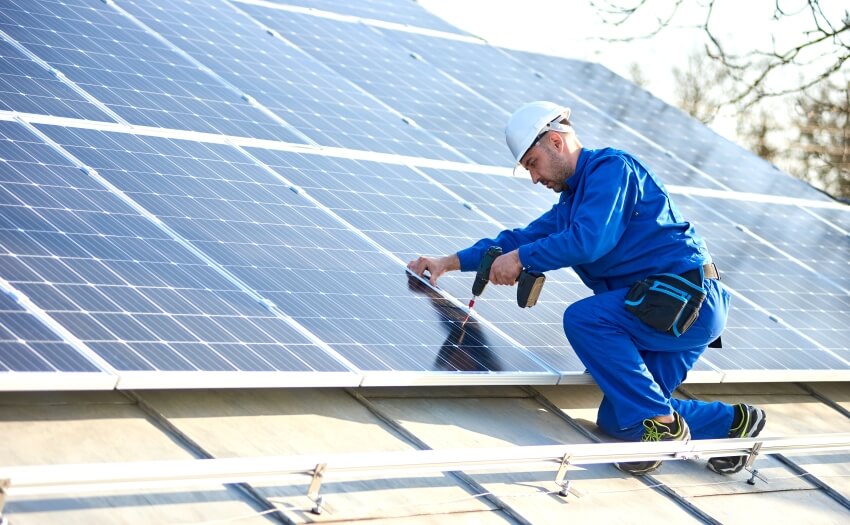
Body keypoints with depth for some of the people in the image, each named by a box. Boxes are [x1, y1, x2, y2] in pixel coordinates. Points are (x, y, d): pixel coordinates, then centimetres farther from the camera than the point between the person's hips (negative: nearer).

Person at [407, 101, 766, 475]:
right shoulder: (570, 202, 22)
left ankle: (660, 424, -21)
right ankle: (731, 421, 12)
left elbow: (590, 239, -22)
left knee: (582, 318, -25)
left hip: (691, 297, -10)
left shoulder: (610, 167, -8)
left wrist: (521, 258, -12)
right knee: (615, 420, 5)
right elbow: (521, 239, 27)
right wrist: (449, 262, 20)